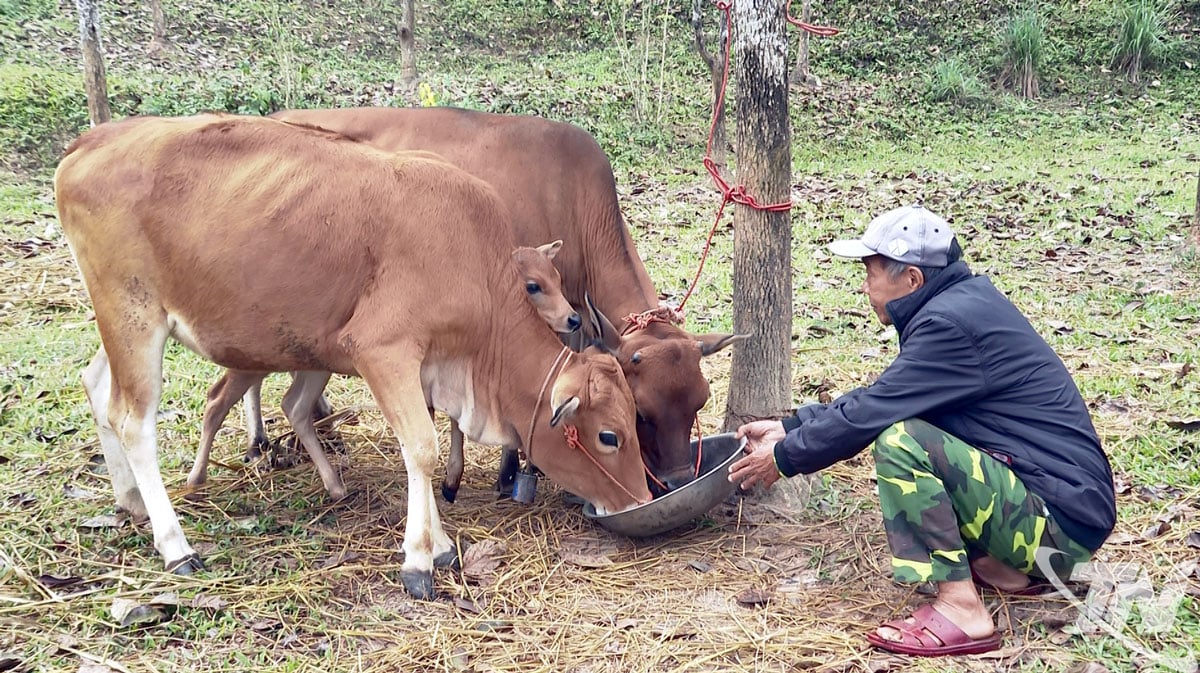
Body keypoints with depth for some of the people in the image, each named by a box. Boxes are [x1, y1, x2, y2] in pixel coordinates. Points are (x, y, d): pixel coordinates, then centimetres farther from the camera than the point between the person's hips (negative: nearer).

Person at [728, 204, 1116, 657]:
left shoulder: (950, 324, -19)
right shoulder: (966, 298, 10)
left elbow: (868, 413, -17)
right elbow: (879, 398, 16)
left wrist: (784, 457, -3)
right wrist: (788, 427, 14)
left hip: (1060, 522, -10)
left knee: (899, 442, -24)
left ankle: (962, 612, -16)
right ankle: (1000, 567, 14)